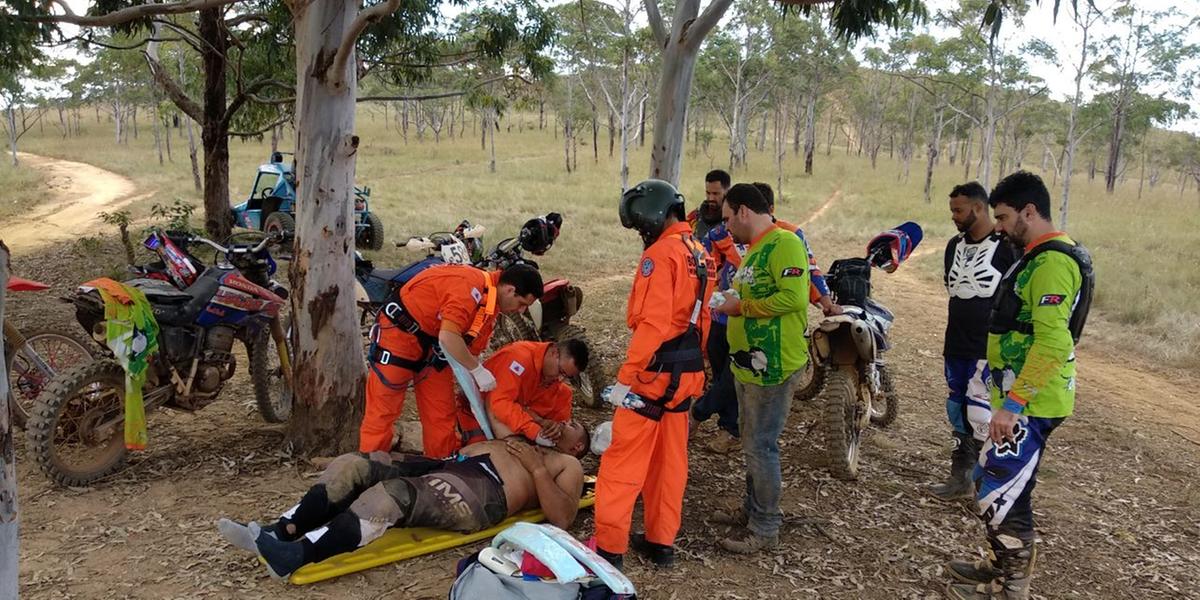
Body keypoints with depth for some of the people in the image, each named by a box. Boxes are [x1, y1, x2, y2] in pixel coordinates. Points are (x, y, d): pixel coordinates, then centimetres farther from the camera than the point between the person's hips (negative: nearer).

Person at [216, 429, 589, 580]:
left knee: (394, 494, -34)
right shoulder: (517, 439, 39)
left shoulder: (566, 466, 18)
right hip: (449, 466, 8)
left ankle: (295, 556, -43)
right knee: (351, 465, -10)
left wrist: (536, 469, -5)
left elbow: (562, 518, 0)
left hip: (481, 493, -8)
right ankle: (279, 532, -18)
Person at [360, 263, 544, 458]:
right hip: (399, 330, -9)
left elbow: (472, 350, 6)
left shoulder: (491, 305, 1)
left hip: (433, 344, 9)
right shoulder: (471, 287, -28)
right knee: (383, 409, -2)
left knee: (442, 412, 10)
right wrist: (478, 370, -24)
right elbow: (448, 337, -35)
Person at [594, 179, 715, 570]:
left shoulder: (660, 254, -15)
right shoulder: (701, 255, 12)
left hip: (655, 372, -9)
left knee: (622, 462, 0)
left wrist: (624, 379, -21)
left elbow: (652, 325, -23)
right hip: (687, 373, 9)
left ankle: (609, 549, 5)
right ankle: (661, 542, 26)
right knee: (669, 460, 16)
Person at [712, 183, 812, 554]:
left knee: (761, 447, -3)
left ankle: (765, 529, 10)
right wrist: (731, 302, 6)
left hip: (773, 366, -10)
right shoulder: (755, 249, 16)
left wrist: (741, 307, -17)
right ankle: (753, 509, 33)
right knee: (753, 443, 19)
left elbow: (793, 298, -25)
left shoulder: (784, 244, -15)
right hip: (749, 363, 10)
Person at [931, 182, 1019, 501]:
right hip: (956, 348, 7)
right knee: (958, 412, 12)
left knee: (980, 415, -7)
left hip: (989, 351, -7)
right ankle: (961, 477, 23)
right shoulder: (954, 245, 11)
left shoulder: (1007, 247, -11)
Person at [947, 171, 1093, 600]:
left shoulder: (1052, 262, -19)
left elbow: (1053, 343, -28)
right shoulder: (1039, 256, 14)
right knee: (999, 485, 20)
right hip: (1021, 396, 11)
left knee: (999, 495, -4)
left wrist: (1012, 403, -27)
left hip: (1030, 404, -11)